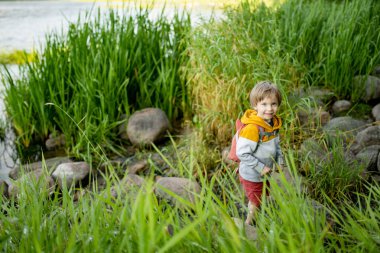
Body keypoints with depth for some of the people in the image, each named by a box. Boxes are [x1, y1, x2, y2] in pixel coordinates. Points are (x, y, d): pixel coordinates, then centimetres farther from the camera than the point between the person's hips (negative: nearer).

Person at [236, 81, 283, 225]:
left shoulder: (273, 123, -5)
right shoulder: (252, 128, -32)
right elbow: (242, 153, -29)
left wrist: (279, 160, 0)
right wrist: (260, 168, -24)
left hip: (265, 174, 8)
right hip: (252, 176, -8)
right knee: (255, 204, 12)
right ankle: (248, 224, 38)